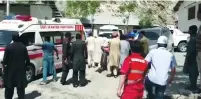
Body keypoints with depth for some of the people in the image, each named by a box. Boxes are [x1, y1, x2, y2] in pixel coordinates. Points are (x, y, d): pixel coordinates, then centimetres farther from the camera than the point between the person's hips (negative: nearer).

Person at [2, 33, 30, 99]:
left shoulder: (8, 47, -8)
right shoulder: (23, 47, -1)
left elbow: (5, 59, -7)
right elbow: (27, 59, 1)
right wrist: (25, 66, 16)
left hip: (10, 70, -1)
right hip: (21, 69, 1)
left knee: (9, 87, 11)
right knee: (21, 87, 9)